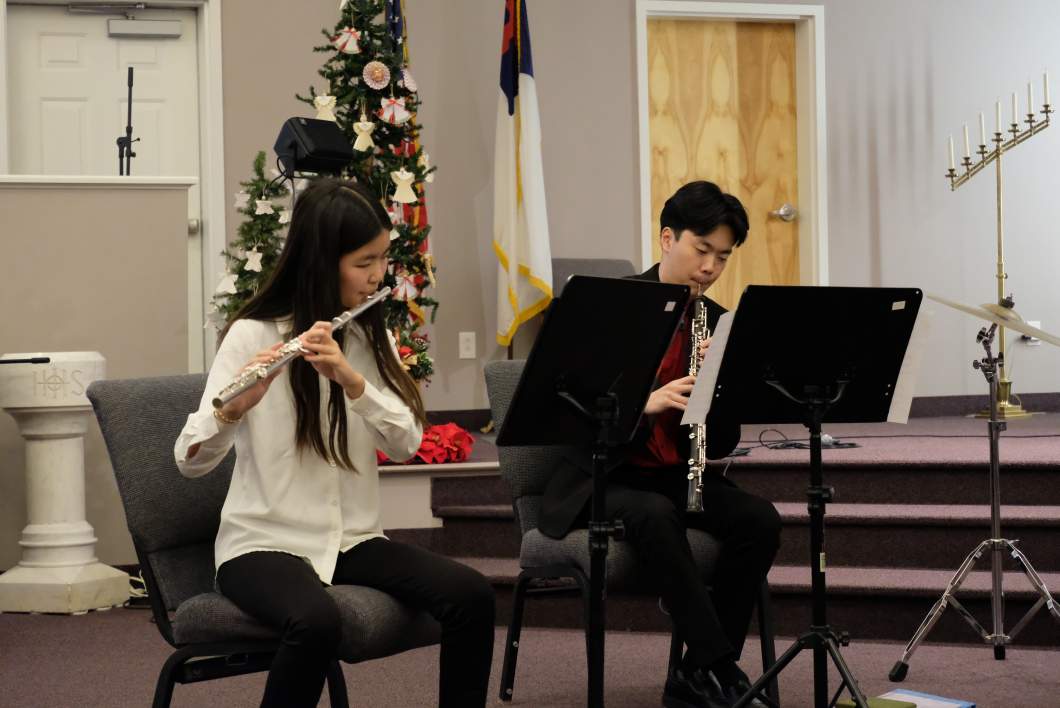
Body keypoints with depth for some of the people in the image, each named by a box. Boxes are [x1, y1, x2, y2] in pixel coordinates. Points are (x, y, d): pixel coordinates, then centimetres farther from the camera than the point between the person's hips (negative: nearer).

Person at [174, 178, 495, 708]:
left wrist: (351, 380, -23)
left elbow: (407, 443, -7)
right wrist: (234, 407, -36)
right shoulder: (253, 335, -8)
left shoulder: (372, 337, 8)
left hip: (354, 541, 5)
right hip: (265, 544, -5)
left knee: (471, 596, -20)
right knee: (317, 622, -36)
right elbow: (190, 460, -16)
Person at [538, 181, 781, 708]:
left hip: (678, 475, 5)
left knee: (760, 520, -22)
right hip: (603, 475, -5)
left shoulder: (716, 323, 6)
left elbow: (723, 444, 6)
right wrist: (645, 403, -30)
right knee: (655, 516, -36)